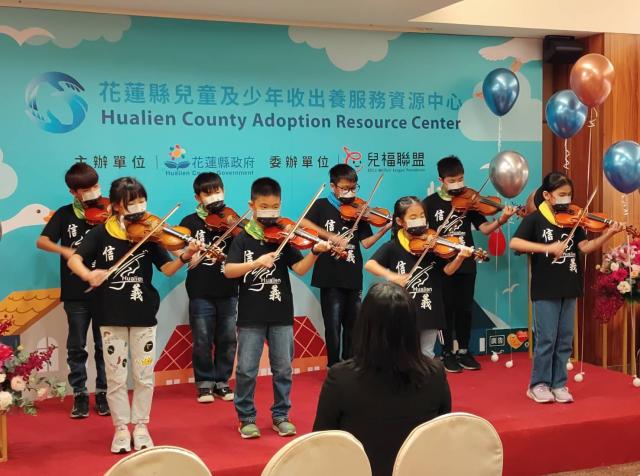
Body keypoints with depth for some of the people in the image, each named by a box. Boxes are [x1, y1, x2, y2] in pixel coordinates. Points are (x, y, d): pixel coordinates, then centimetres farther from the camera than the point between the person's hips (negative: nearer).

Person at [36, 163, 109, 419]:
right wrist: (64, 250, -23)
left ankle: (103, 394, 17)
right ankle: (80, 395, 18)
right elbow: (41, 241, -4)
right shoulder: (65, 214, 4)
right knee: (76, 347, 8)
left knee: (104, 346, 6)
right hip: (75, 294, 1)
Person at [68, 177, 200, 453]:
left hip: (143, 314, 1)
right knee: (116, 377, 6)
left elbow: (167, 269, -6)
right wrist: (89, 274, -33)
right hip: (111, 316, -1)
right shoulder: (101, 234, -3)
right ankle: (121, 429, 19)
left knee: (144, 376, 7)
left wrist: (185, 257, -27)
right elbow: (74, 259, -11)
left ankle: (140, 427, 21)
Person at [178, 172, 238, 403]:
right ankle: (205, 383, 18)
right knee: (202, 341, 3)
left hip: (228, 291, 1)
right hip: (201, 292, -1)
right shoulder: (190, 222, 2)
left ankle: (222, 381, 21)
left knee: (227, 339, 7)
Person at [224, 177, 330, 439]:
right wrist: (257, 262, -26)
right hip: (250, 315, -2)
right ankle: (246, 418, 18)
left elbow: (300, 268, -8)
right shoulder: (243, 239, -2)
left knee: (283, 369, 8)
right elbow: (228, 271, -13)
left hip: (281, 314, 2)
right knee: (246, 370, 3)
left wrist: (315, 252, -26)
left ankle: (280, 416, 22)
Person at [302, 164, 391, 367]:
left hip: (353, 277, 5)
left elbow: (366, 242, 3)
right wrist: (332, 236, -24)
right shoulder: (322, 206, -1)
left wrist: (385, 229, -12)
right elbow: (303, 224, -18)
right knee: (333, 326, -2)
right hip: (330, 278, -4)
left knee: (352, 326, 14)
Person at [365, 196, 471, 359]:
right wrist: (390, 275, -31)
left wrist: (459, 258, -24)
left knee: (427, 355, 12)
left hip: (429, 309, 2)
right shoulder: (393, 247, -4)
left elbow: (447, 270, -3)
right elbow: (369, 265, -15)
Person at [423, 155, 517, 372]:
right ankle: (447, 353, 15)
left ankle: (464, 351, 22)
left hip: (466, 264, 2)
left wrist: (501, 220, -24)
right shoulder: (430, 203, -3)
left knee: (465, 309, 9)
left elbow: (485, 228, -6)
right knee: (447, 309, 5)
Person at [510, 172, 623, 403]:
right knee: (546, 338, -1)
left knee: (565, 339, 9)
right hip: (545, 289, -5)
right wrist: (547, 247, -25)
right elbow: (514, 243, -18)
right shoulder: (534, 219, -6)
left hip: (569, 288, 5)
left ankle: (559, 384, 19)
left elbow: (585, 247, -1)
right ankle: (539, 384, 12)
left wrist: (608, 234, -15)